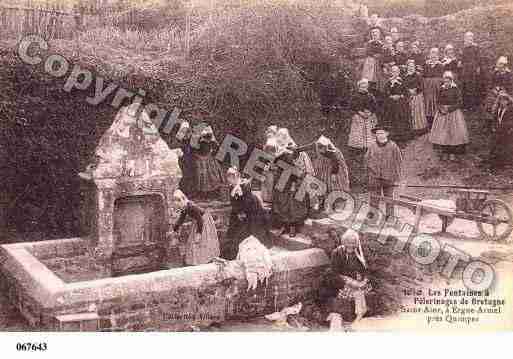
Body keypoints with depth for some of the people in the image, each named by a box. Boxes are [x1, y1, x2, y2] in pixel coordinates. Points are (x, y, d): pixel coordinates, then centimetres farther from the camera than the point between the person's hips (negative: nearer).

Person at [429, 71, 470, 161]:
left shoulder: (455, 90, -6)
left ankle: (452, 153, 4)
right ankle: (444, 152, 10)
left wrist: (449, 108, -16)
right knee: (442, 133, 1)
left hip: (453, 113, -4)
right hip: (442, 114, 4)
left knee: (453, 133, -4)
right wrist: (441, 108, -7)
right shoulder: (441, 90, 6)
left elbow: (459, 103, -7)